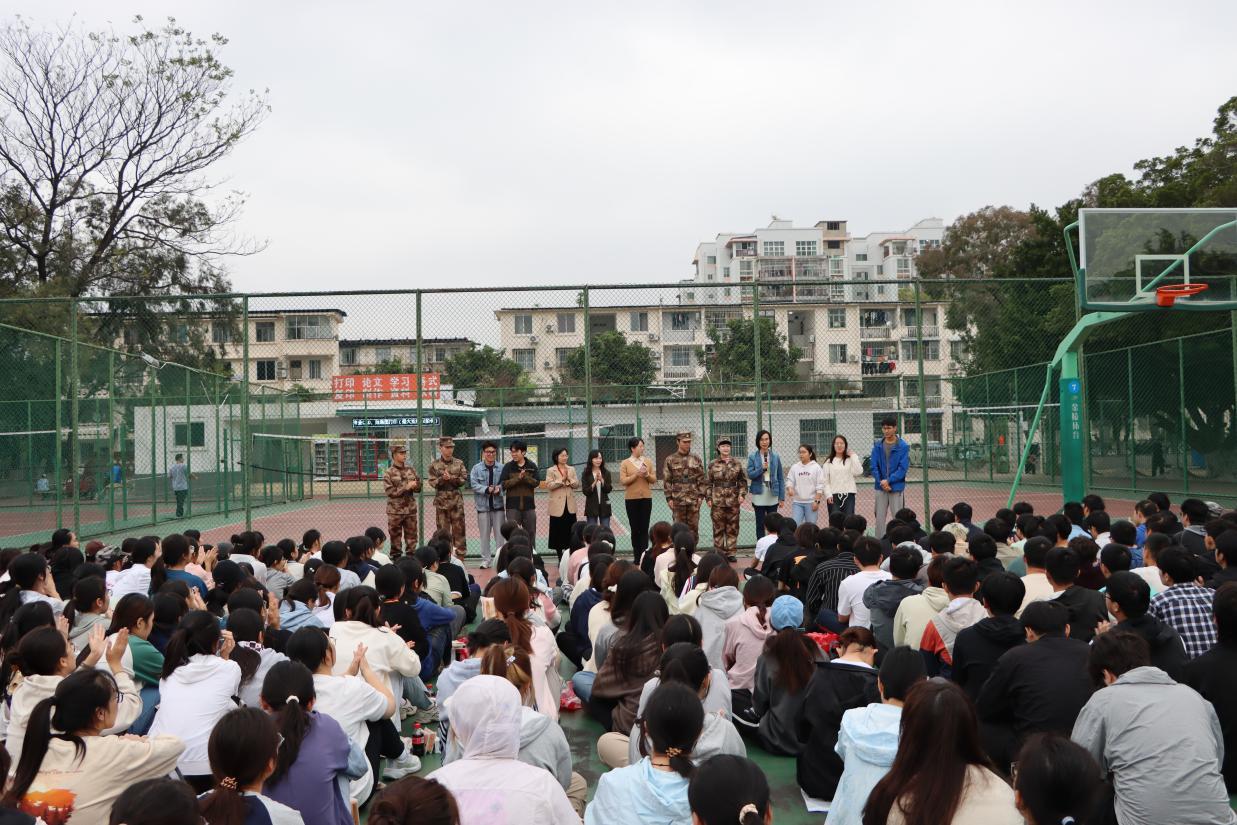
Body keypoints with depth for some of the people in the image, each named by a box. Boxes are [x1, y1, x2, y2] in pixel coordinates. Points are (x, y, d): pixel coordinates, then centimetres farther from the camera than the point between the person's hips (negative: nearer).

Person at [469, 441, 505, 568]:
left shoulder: (501, 468, 0)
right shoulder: (477, 468, -1)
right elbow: (474, 484, -6)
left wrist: (499, 489, -19)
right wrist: (487, 489, -18)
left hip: (498, 505, 0)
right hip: (483, 505, 0)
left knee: (499, 533, 3)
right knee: (485, 534, 6)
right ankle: (486, 559, 13)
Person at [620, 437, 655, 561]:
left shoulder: (648, 462, 9)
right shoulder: (625, 463, 1)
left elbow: (654, 480, 7)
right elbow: (623, 481, -7)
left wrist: (647, 475, -12)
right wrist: (636, 475, -16)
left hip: (646, 498, 1)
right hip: (631, 499, -1)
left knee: (644, 528, -3)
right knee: (634, 528, 2)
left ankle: (644, 556, -4)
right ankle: (637, 557, 7)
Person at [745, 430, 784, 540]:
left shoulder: (776, 457, 3)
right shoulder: (752, 456, -1)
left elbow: (781, 478, 4)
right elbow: (750, 475, -5)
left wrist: (781, 497, 1)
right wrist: (761, 468, -21)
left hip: (773, 496, 1)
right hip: (759, 495, -1)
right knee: (760, 524, 6)